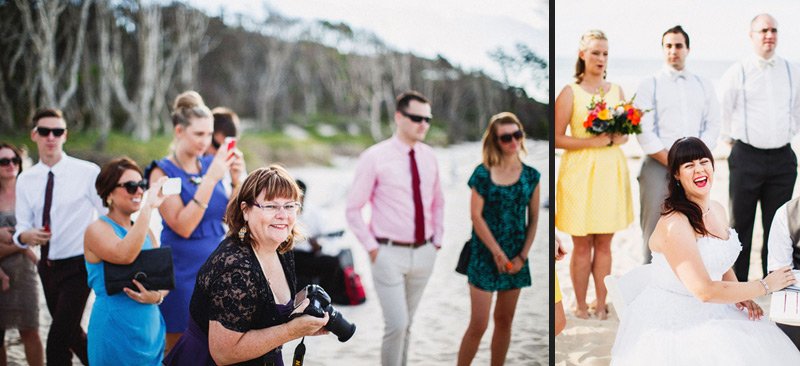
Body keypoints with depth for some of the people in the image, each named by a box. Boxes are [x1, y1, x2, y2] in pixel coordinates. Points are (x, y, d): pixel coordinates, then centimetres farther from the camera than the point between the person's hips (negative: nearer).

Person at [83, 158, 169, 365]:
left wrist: (158, 296, -12)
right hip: (115, 333, -6)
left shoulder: (145, 231, 11)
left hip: (152, 329, 6)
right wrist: (148, 207, -30)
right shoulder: (97, 230, -9)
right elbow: (124, 255, -30)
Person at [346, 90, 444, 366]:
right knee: (396, 325, -10)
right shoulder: (374, 157, -9)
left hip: (423, 254, 5)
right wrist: (372, 249, -9)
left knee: (406, 324, 15)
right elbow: (353, 209, -6)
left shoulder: (428, 156, 6)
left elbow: (437, 202, 19)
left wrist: (437, 241, 10)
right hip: (389, 254, -5)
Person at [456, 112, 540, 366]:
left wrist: (522, 256, -5)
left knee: (504, 322, 11)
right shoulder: (483, 173, -7)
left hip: (516, 258, 4)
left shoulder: (531, 176, 3)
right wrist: (498, 252, -13)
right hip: (485, 255, -4)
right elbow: (476, 215, -10)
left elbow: (533, 219, 4)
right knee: (478, 325, -6)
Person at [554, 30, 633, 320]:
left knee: (604, 243, 8)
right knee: (582, 244, 2)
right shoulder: (570, 92, -4)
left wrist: (616, 139, -6)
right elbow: (557, 138, -8)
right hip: (580, 171, -4)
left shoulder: (616, 91, 10)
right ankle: (581, 307, 14)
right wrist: (592, 142, -17)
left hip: (611, 170, 4)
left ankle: (601, 305, 17)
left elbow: (625, 133, 17)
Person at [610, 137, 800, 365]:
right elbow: (704, 291, -24)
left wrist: (741, 296, 2)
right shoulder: (674, 224, -20)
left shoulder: (718, 210, 7)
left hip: (710, 311, 8)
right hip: (672, 323, -8)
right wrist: (765, 286, -13)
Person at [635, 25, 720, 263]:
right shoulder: (649, 85, 5)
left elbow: (712, 125, 9)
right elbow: (644, 132, -4)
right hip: (658, 166, -3)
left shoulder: (704, 85, 16)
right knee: (654, 235, -5)